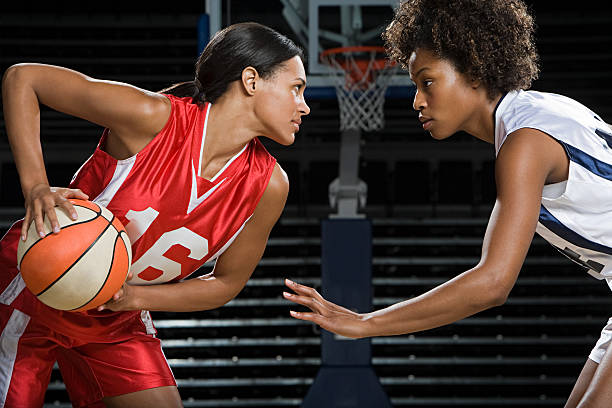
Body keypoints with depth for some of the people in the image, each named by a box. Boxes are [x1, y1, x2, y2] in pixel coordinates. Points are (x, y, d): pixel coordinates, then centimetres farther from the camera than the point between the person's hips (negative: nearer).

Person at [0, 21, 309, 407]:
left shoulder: (268, 185, -11)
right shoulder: (155, 117, -25)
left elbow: (228, 283, 0)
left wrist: (132, 298, -16)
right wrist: (36, 186, -32)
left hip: (119, 323, 5)